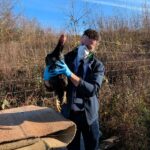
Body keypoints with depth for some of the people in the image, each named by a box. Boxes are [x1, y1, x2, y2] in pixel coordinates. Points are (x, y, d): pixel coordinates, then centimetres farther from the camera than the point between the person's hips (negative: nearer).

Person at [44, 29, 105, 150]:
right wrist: (48, 78, -23)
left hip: (88, 114, -1)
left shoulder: (97, 65, -7)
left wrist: (70, 74, -32)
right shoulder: (67, 58, -2)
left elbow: (92, 89, -23)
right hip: (69, 113, 1)